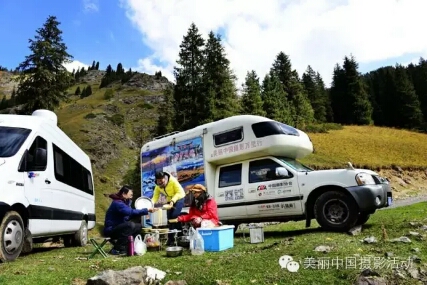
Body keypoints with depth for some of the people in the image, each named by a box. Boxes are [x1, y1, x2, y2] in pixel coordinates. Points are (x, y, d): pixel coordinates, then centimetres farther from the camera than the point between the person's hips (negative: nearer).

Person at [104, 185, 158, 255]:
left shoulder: (126, 202, 8)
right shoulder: (117, 203, -21)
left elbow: (130, 216, 5)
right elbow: (131, 212, -34)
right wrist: (147, 210, -34)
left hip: (119, 228, 9)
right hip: (110, 230, -9)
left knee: (139, 226, 3)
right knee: (130, 225, -29)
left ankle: (125, 246, 3)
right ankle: (117, 249, -20)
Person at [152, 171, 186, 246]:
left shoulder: (173, 181, -26)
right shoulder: (157, 187, -9)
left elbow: (179, 192, -26)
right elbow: (155, 197, -14)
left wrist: (172, 201, -39)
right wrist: (151, 204, -35)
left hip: (179, 198, -6)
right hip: (169, 201, 6)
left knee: (175, 216, -22)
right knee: (169, 219, 4)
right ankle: (171, 239, 13)